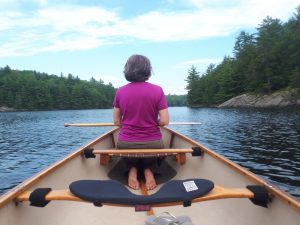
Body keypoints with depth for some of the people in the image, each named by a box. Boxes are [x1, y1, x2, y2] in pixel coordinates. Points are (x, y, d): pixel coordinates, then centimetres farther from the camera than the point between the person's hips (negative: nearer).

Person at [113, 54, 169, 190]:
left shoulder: (120, 91, -3)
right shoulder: (157, 90, -8)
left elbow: (117, 122, 2)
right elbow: (164, 121, -9)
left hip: (125, 145, 2)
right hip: (152, 144, -1)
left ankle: (132, 170, 10)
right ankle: (147, 170, 6)